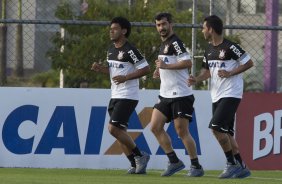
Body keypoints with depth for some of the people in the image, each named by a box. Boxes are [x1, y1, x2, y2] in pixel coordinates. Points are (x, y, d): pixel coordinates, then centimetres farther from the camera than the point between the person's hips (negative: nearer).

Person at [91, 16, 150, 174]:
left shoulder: (130, 50, -14)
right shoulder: (111, 49, 13)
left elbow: (146, 68, -17)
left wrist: (126, 77, -21)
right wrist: (100, 68, 5)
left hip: (128, 96, -9)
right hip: (115, 96, 9)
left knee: (114, 128, -17)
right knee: (119, 132, 8)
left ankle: (140, 156, -4)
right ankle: (136, 165, 15)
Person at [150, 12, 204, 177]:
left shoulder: (175, 42, -12)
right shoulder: (164, 44, 18)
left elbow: (187, 62, -25)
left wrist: (165, 65, -24)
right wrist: (160, 71, 12)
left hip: (181, 95, -9)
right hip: (166, 95, 9)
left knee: (182, 131, -8)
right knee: (156, 127, 2)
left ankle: (196, 166, 1)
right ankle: (174, 161, 9)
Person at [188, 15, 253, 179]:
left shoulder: (230, 47, -13)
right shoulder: (209, 50, 11)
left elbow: (249, 63, -11)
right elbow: (207, 71, 20)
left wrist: (230, 73, -17)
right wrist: (197, 79, 1)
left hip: (231, 94, -9)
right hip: (217, 96, 9)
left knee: (216, 127, -19)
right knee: (226, 133, 8)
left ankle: (232, 163, -9)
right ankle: (241, 168, 14)